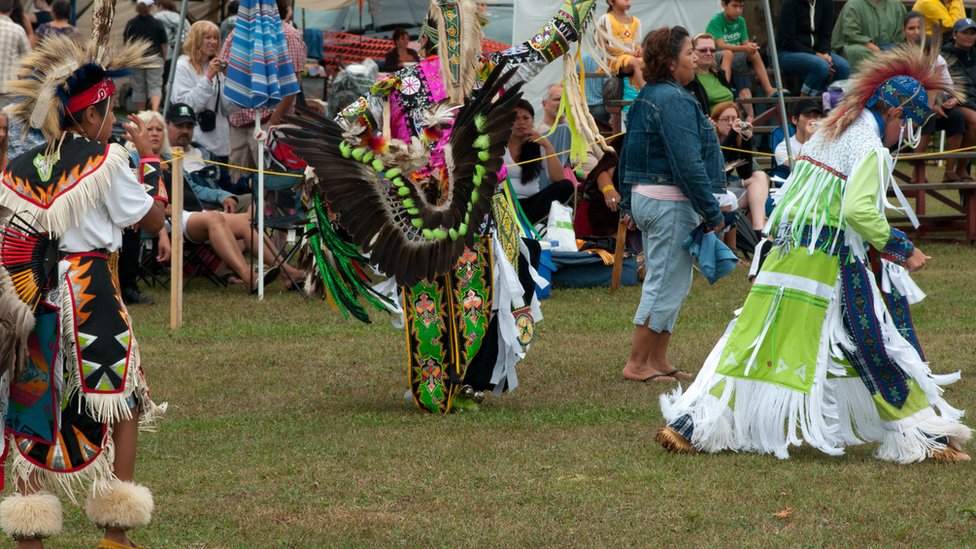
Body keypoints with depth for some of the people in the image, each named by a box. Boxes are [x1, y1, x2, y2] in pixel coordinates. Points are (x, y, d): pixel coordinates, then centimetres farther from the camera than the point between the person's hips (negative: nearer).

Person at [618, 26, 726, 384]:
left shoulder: (647, 97, 13)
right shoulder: (674, 101, -18)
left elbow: (628, 154, 19)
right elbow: (688, 163, -22)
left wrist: (628, 202, 24)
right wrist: (712, 212, -19)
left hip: (644, 196, 10)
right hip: (672, 202, -10)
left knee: (665, 282, 16)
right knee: (667, 284, -5)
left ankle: (657, 361, 17)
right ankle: (637, 365, -4)